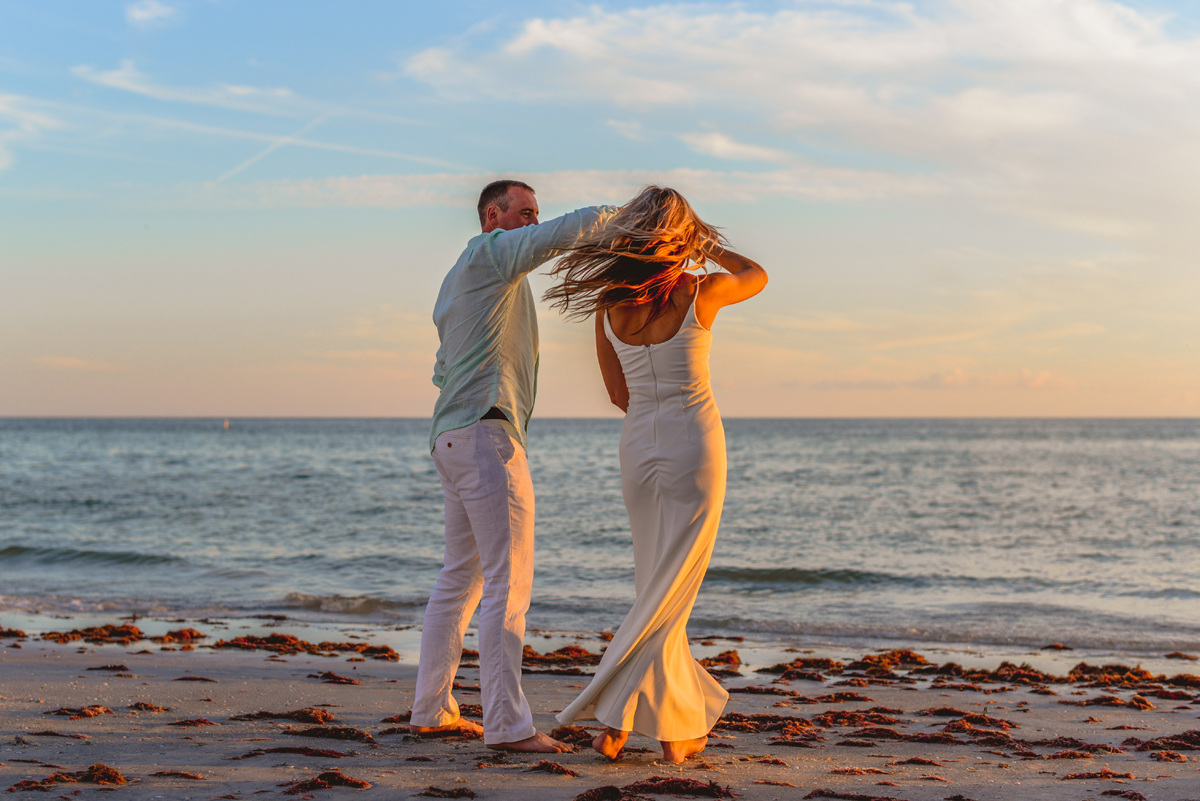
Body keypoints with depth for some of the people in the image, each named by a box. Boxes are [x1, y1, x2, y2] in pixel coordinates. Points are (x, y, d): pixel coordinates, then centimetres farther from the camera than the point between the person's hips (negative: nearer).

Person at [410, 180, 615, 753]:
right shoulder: (492, 250, -3)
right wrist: (621, 215, -2)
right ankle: (507, 723, -17)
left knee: (463, 577, 15)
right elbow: (564, 233, -16)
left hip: (456, 441, 10)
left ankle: (431, 709, 20)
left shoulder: (455, 286, 25)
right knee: (509, 579, -13)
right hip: (487, 433, -10)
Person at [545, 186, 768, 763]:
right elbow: (757, 276, 12)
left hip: (637, 446, 5)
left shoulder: (608, 304, -1)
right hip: (693, 444, -5)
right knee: (670, 593, 0)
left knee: (658, 589, 14)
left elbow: (618, 394, 10)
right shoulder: (701, 293, -11)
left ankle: (679, 726, 14)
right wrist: (707, 247, 25)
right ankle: (612, 718, -5)